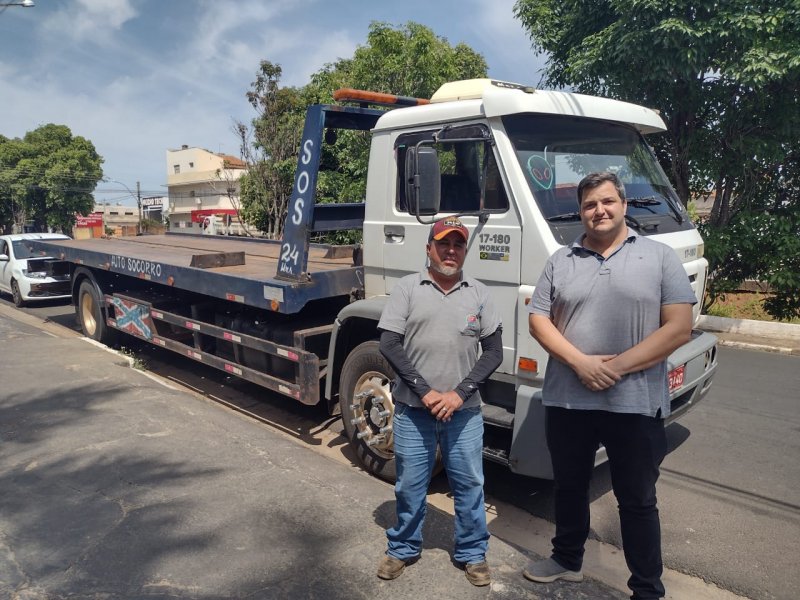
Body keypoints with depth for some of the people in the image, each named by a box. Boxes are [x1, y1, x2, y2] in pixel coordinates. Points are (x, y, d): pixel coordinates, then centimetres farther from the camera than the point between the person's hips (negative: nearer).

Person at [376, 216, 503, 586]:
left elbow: (493, 352, 2)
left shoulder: (478, 293, 4)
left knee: (470, 484, 11)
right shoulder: (408, 288, -1)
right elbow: (389, 345, -6)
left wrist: (460, 393, -9)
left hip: (464, 411, 1)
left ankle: (472, 553, 31)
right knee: (410, 484, 12)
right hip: (413, 409, -1)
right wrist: (424, 391, -12)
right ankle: (403, 549, 33)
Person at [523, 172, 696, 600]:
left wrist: (619, 366, -16)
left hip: (636, 403, -2)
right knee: (569, 488, 20)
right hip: (566, 400, 3)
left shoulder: (659, 257, 0)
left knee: (637, 501, 11)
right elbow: (538, 321, 2)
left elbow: (679, 328, -7)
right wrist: (580, 362, -13)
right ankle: (567, 560, 41)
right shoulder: (561, 261, 7)